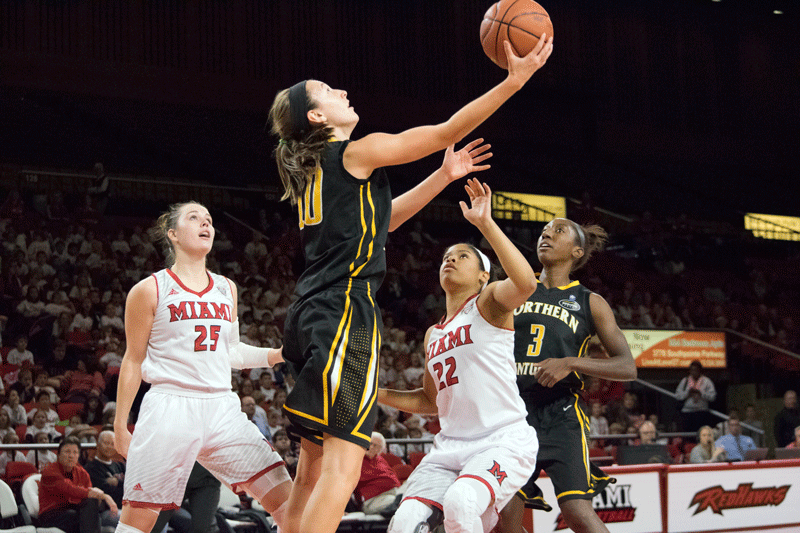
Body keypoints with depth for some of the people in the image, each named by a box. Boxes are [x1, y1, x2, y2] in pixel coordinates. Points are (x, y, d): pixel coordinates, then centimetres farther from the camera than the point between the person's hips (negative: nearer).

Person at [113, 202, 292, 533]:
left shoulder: (226, 289, 16)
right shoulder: (150, 290, 2)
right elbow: (134, 361, 5)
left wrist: (278, 354, 11)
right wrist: (120, 425, 4)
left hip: (222, 409, 4)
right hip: (170, 407, -4)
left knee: (287, 500, -7)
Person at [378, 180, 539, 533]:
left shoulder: (489, 302, 1)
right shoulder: (433, 335, 21)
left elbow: (526, 283, -24)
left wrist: (485, 224, -27)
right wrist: (376, 394, 18)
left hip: (504, 440, -6)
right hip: (450, 446, 6)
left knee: (461, 503, -36)